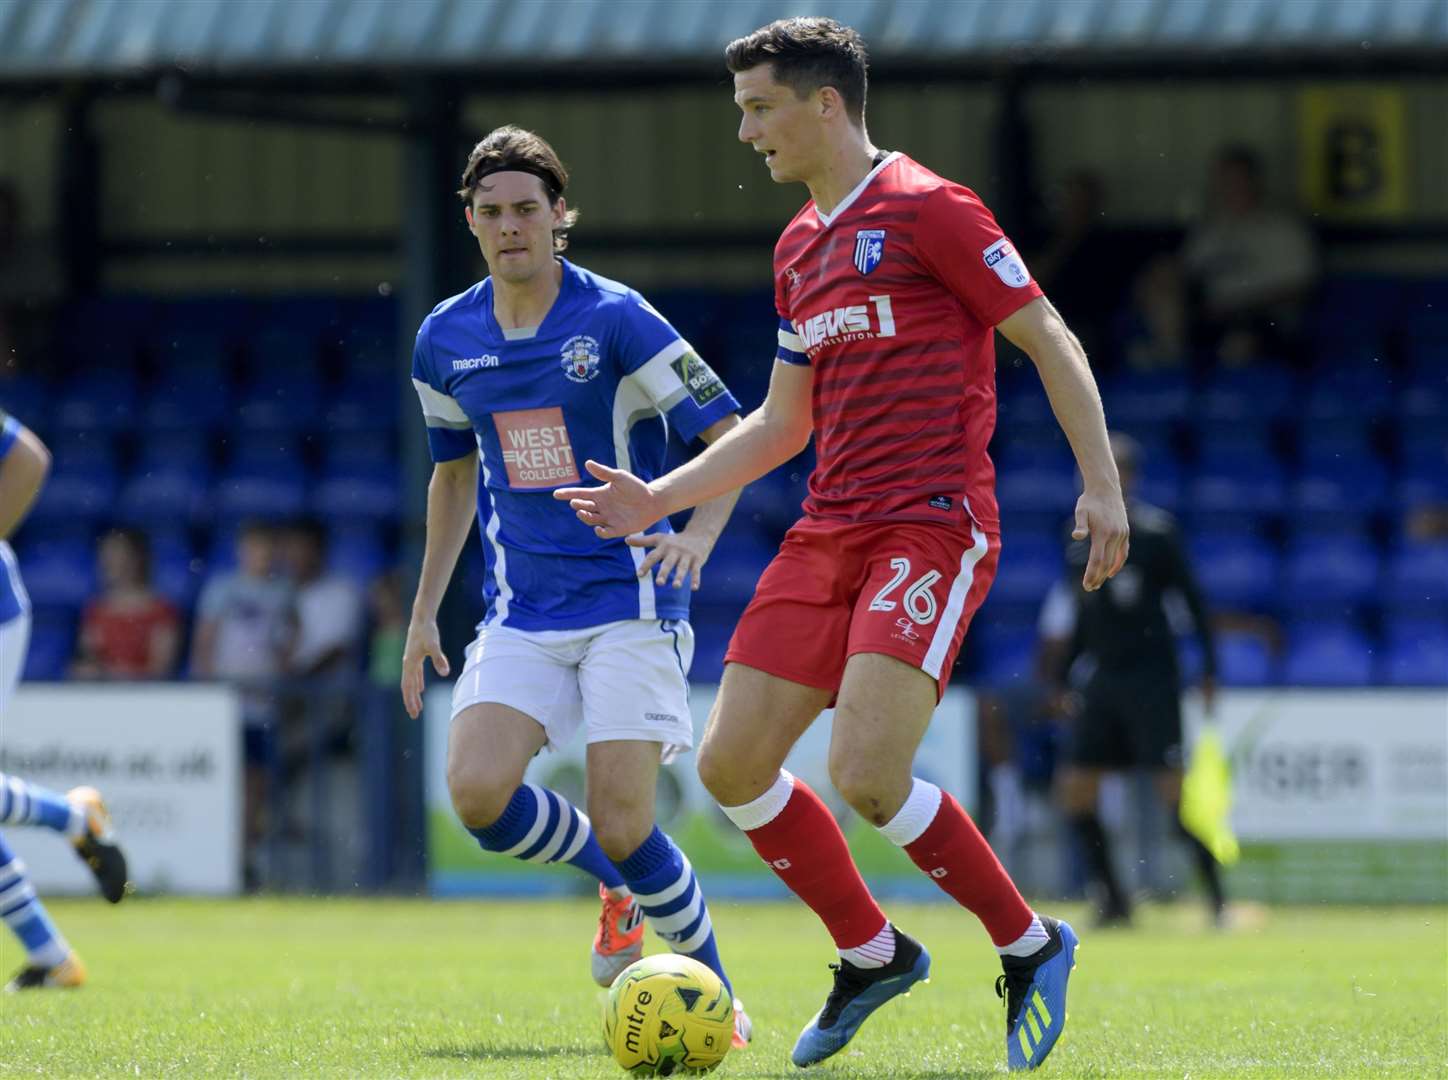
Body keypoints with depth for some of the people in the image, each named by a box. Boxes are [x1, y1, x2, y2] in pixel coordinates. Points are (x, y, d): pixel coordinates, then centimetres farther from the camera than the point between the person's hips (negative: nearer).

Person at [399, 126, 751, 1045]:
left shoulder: (615, 319, -10)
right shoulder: (445, 340, 5)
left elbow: (733, 434, -8)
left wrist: (699, 531, -26)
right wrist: (425, 610, 20)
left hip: (630, 601, -4)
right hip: (522, 614, 4)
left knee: (623, 828, -14)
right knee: (478, 791, -17)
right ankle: (620, 884, 13)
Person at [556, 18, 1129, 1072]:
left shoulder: (927, 209, -7)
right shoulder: (799, 247, 18)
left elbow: (1049, 339, -6)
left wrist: (1103, 485, -12)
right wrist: (657, 499, 18)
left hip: (933, 528, -8)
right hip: (828, 535, 8)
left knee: (867, 776, -20)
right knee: (731, 764, 1)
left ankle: (1031, 948, 1)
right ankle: (872, 955, 19)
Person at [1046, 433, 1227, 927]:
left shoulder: (1156, 531, -7)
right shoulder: (1081, 536, 10)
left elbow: (1192, 600, -5)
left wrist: (1208, 672, -9)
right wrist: (1059, 678, 16)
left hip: (1151, 677, -6)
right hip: (1100, 679, 6)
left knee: (1174, 789, -11)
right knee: (1074, 790, 0)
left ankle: (1217, 897, -3)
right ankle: (1112, 899, 10)